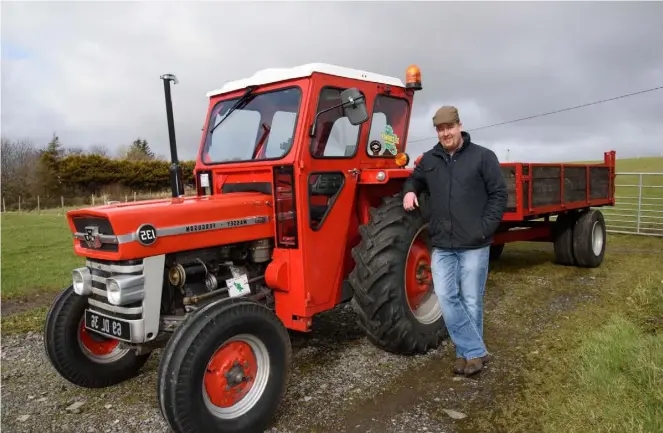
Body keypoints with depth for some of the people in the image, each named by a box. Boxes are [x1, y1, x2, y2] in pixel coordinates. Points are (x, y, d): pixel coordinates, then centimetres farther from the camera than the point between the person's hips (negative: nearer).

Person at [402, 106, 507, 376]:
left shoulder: (483, 157, -2)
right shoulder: (429, 160, 10)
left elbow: (499, 194, -3)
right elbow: (414, 179, 27)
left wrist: (485, 228, -12)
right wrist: (409, 191, 4)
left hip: (473, 245, -3)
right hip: (442, 244, 4)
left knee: (470, 301, 6)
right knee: (446, 297, -2)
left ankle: (467, 352, 22)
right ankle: (475, 351, 10)